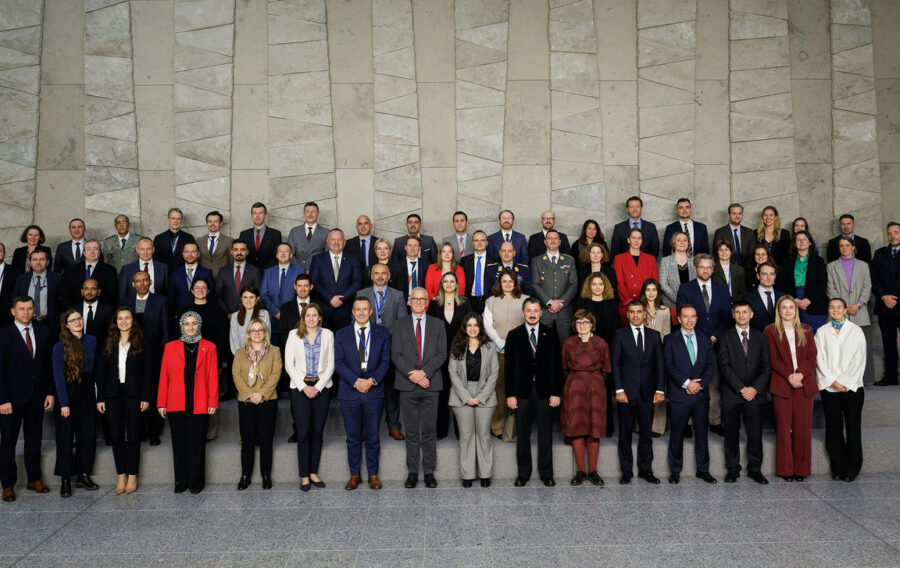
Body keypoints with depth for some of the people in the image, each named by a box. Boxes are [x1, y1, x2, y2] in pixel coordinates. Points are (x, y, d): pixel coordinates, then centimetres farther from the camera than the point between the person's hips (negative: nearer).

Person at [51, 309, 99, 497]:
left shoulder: (92, 341, 4)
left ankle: (83, 475, 17)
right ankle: (65, 480, 9)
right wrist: (64, 403, -14)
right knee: (66, 437, 2)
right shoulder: (60, 347, -7)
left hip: (86, 393, 4)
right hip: (68, 394, -4)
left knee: (88, 434, 6)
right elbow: (58, 376, -10)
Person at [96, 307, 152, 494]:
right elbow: (101, 371, 7)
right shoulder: (108, 342, 8)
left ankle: (132, 476, 11)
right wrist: (100, 398, 1)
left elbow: (147, 371, 0)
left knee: (133, 435, 1)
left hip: (133, 394, -2)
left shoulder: (141, 342, 1)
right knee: (116, 436, 3)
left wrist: (146, 397, -7)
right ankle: (121, 475, 13)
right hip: (113, 395, 2)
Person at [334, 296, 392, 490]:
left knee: (373, 436, 5)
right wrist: (356, 381, -13)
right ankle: (354, 475, 17)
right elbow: (339, 363, 0)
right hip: (349, 392, 1)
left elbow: (385, 361, 1)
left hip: (373, 392, 0)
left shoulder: (382, 333, 6)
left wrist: (372, 380, -13)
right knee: (353, 436, 7)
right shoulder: (342, 334, 6)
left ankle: (373, 474, 16)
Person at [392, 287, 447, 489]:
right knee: (411, 432, 6)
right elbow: (395, 355, 0)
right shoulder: (400, 326, 8)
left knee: (429, 431, 4)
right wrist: (412, 373, -13)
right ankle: (412, 472, 13)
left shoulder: (438, 325, 8)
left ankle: (429, 472, 12)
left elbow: (442, 353, 0)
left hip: (430, 384, 0)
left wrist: (424, 372, -13)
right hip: (407, 385, 0)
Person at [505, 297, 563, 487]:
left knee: (545, 434, 5)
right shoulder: (514, 335, 4)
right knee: (522, 434, 6)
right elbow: (509, 366, 2)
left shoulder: (550, 334, 4)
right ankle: (523, 473, 16)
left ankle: (546, 473, 16)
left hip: (544, 391, 0)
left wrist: (556, 392, -3)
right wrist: (510, 394, -3)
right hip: (522, 391, 0)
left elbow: (557, 365, 3)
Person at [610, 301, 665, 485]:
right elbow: (615, 364, -1)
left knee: (646, 432, 6)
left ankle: (645, 470, 16)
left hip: (647, 392, 2)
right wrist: (619, 389, -9)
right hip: (626, 392, -2)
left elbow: (660, 364, 7)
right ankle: (626, 471, 12)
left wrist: (660, 389, -2)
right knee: (625, 433, 3)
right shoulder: (620, 334, 3)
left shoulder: (654, 335, 10)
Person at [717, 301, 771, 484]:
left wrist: (755, 388, -7)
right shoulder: (726, 337, 3)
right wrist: (741, 388, -12)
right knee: (731, 434, 3)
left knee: (755, 434, 3)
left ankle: (755, 470, 14)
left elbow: (766, 367, 7)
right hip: (732, 394, -2)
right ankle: (732, 469, 13)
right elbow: (724, 367, -4)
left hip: (755, 393, 2)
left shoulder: (761, 337, 12)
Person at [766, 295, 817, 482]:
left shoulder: (806, 331, 12)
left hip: (804, 385, 2)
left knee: (803, 428, 1)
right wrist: (789, 376, -13)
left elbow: (812, 357, 5)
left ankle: (801, 469, 10)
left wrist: (800, 374, -11)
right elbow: (773, 360, -2)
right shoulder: (771, 331, 5)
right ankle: (785, 470, 6)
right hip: (781, 385, -2)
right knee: (783, 429, -1)